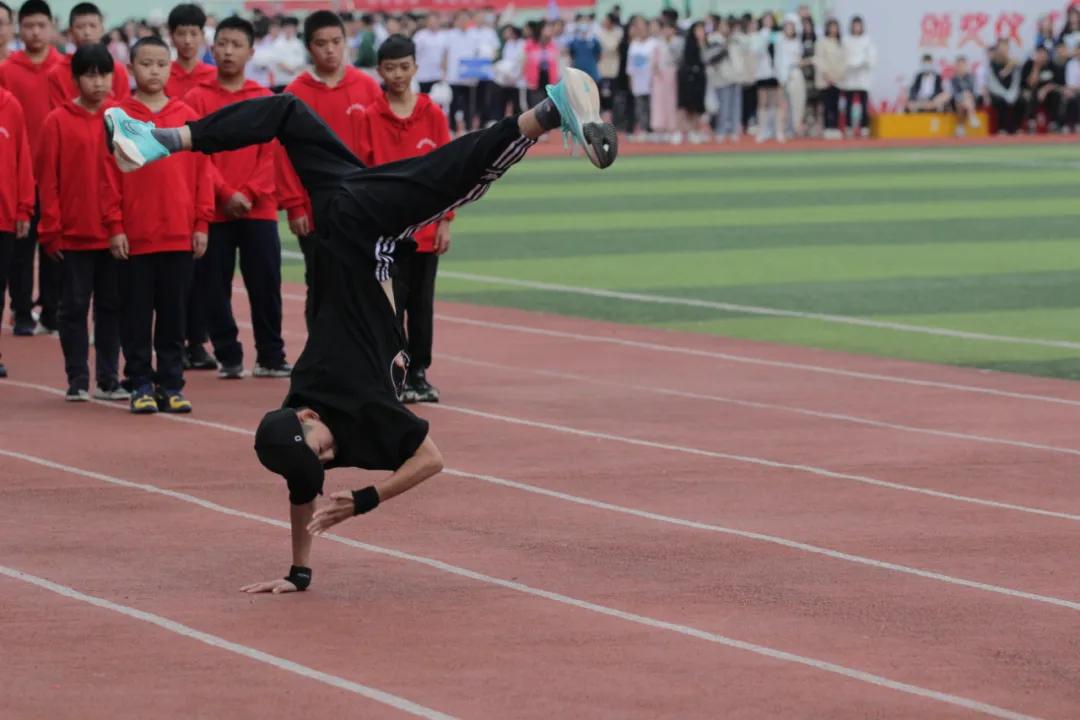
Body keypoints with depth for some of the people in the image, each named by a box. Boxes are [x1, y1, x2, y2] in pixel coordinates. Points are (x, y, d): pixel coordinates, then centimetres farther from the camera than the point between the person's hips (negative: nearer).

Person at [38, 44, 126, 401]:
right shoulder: (58, 121, -3)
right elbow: (47, 180, -3)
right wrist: (51, 230, -6)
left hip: (114, 234, 2)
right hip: (74, 235, -2)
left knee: (112, 306, 8)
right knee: (74, 307, 3)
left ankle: (109, 379, 15)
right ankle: (77, 381, 9)